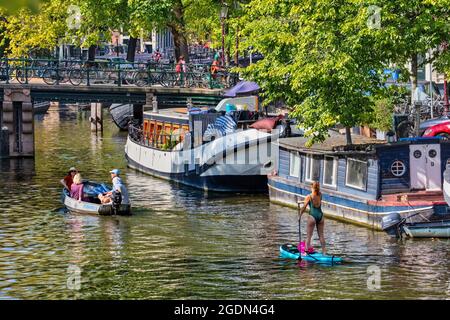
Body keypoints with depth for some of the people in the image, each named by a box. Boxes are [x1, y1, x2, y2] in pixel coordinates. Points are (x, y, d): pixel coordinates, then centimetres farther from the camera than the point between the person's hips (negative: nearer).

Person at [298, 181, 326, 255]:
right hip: (320, 216, 4)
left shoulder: (309, 197, -10)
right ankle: (324, 251, 15)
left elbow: (304, 207, -5)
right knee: (321, 235, 13)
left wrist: (299, 215, 7)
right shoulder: (320, 195, 2)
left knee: (309, 236, 3)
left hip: (312, 216, -4)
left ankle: (306, 250, 1)